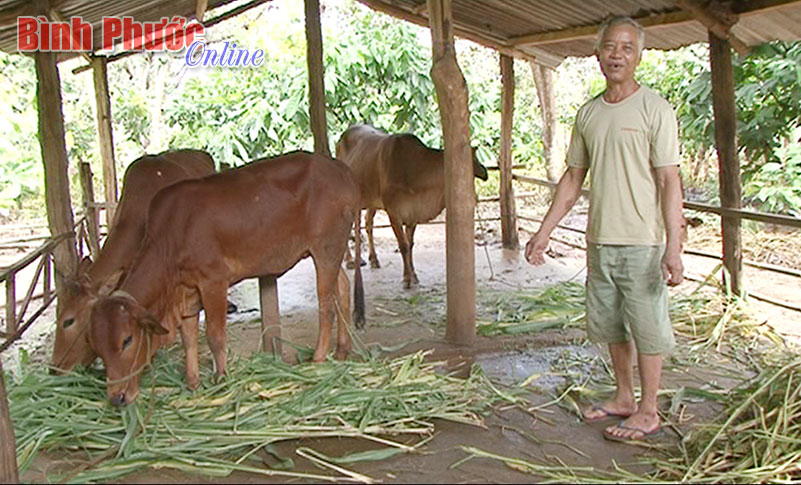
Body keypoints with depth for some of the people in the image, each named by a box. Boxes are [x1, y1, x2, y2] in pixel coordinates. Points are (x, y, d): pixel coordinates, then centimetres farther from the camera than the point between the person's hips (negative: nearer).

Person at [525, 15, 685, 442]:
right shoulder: (588, 114, 11)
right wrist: (544, 231, 13)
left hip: (642, 242, -6)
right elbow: (573, 178, 16)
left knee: (646, 327, 2)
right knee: (611, 325, 15)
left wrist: (673, 247, -17)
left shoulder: (654, 109, -6)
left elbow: (669, 181, -10)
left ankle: (647, 411, 16)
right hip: (599, 240, 6)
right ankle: (622, 398, 31)